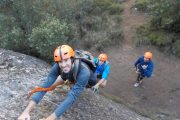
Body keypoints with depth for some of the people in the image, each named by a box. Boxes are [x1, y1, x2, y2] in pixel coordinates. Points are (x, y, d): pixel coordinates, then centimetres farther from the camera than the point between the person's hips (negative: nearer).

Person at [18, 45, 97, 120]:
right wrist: (26, 111, -49)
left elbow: (71, 97, -55)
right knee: (50, 86, -2)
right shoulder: (57, 67, -39)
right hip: (69, 76, 2)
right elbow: (44, 86, -41)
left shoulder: (84, 72, -51)